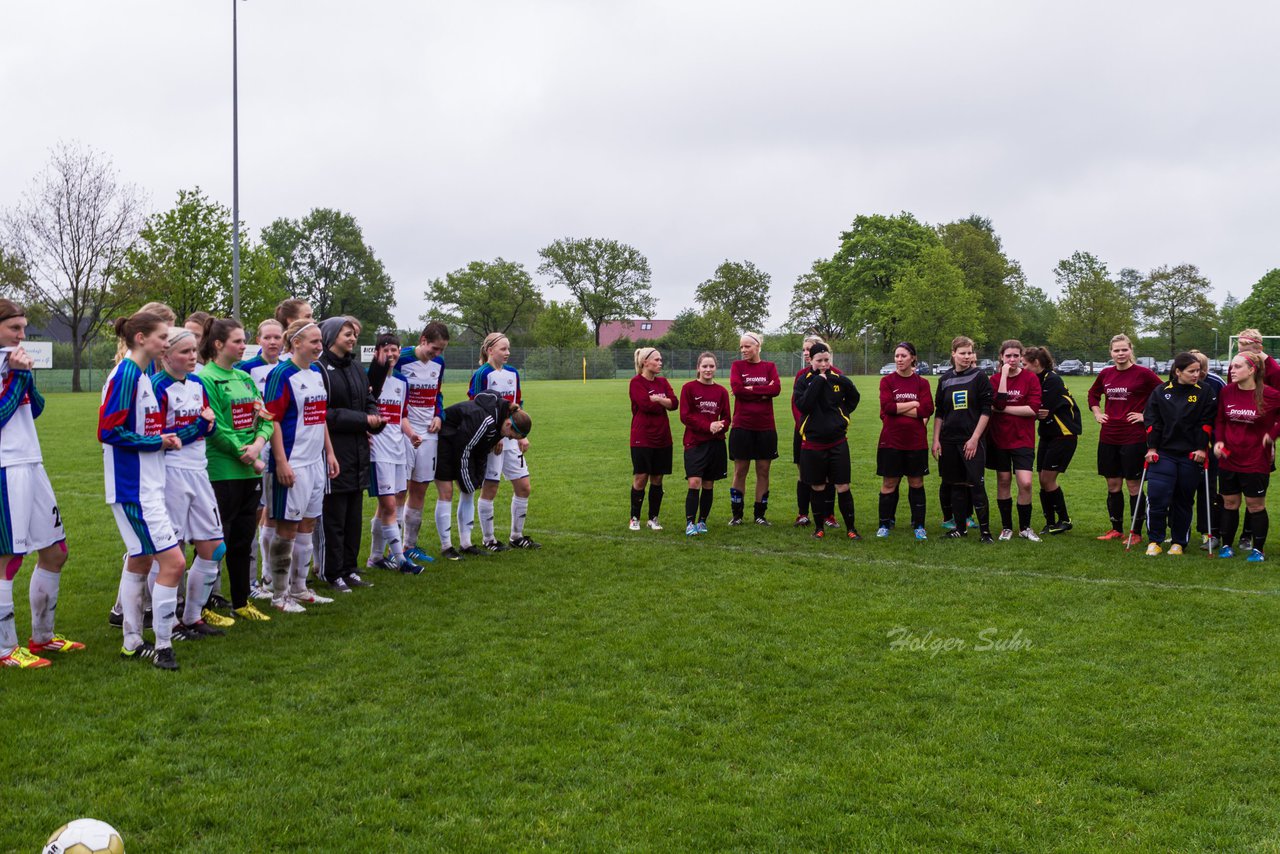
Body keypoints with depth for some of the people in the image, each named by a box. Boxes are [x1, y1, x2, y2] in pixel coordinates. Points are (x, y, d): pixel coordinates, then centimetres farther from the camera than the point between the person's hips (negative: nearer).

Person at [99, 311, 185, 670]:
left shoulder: (142, 375, 12)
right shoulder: (125, 374, -16)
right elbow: (110, 431, -20)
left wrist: (166, 438, 5)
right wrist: (158, 441, -14)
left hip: (146, 485, 10)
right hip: (134, 488, -10)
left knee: (140, 560, 16)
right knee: (173, 561, -10)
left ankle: (132, 643, 26)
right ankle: (161, 645, 0)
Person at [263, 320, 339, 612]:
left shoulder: (318, 372, 12)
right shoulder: (282, 374, -12)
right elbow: (273, 420, -16)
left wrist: (329, 452, 18)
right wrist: (281, 462, -20)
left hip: (316, 461, 8)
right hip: (292, 464, -8)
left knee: (307, 525, 14)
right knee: (287, 528, -1)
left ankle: (299, 588, 25)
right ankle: (280, 595, 10)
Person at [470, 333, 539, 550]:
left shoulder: (513, 373, 11)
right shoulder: (482, 374, -9)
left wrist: (522, 436, 13)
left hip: (510, 439, 7)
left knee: (523, 487, 6)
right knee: (490, 489, 0)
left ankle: (517, 536, 19)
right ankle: (488, 539, 12)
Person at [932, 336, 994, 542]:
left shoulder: (979, 377, -2)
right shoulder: (945, 379, 9)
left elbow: (986, 411, -5)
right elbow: (939, 412, 13)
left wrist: (975, 438, -11)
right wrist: (936, 439, 6)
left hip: (972, 441, -4)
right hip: (950, 440, 4)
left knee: (976, 485, -7)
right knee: (956, 485, 9)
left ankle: (985, 529, 1)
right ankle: (960, 527, 19)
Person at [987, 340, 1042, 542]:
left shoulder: (1031, 378, -4)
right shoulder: (995, 379, 2)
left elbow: (1033, 409, -14)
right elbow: (998, 404, -16)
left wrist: (1004, 408, -12)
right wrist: (1004, 375, -16)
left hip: (1023, 439, -2)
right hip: (999, 438, 2)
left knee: (1025, 483, -10)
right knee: (1003, 481, 8)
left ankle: (1025, 527, 9)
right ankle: (1006, 527, 21)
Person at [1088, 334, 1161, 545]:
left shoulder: (1143, 373, -8)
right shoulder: (1105, 374, 7)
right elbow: (1093, 394, 25)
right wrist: (1097, 413, 13)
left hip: (1133, 438, -5)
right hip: (1108, 438, 5)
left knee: (1133, 485, 1)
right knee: (1112, 484, 10)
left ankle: (1136, 533, 10)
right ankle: (1116, 529, 22)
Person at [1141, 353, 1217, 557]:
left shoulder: (1203, 393, 2)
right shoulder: (1161, 392, 4)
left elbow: (1206, 422, 0)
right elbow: (1152, 421, 4)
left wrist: (1202, 448, -8)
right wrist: (1152, 447, -3)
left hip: (1191, 455, 0)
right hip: (1163, 454, 0)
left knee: (1183, 501, 8)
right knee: (1157, 497, -10)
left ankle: (1179, 542, 21)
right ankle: (1154, 541, 5)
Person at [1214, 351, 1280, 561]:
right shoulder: (1226, 392, 0)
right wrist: (1218, 440, -1)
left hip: (1256, 462, -4)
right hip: (1228, 460, 4)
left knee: (1255, 505, 6)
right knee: (1229, 504, 12)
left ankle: (1258, 549, 19)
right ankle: (1227, 545, 24)